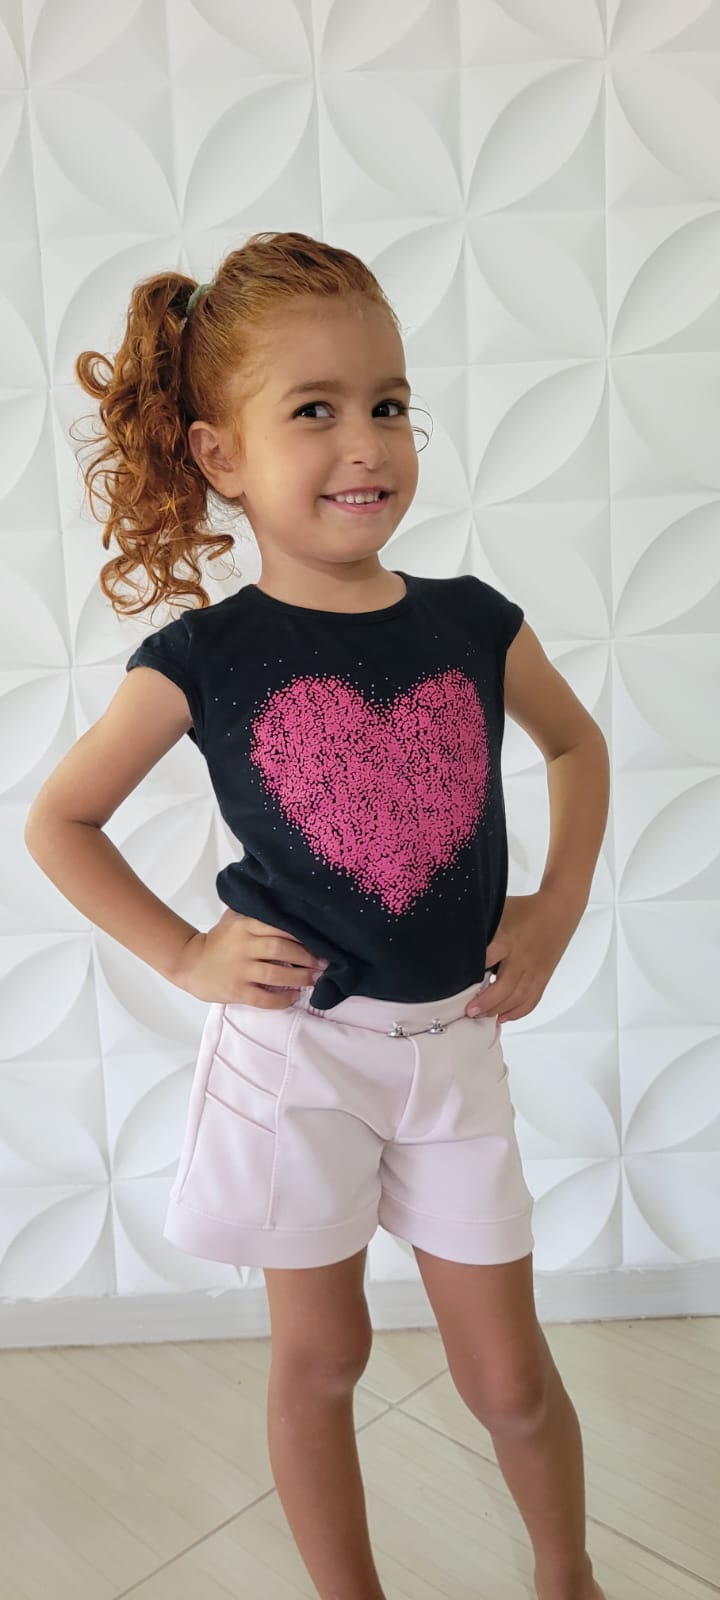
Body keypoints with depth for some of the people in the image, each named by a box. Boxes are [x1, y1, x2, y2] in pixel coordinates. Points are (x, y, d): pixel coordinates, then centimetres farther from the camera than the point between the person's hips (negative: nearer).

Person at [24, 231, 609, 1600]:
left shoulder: (475, 626, -3)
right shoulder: (205, 659, -10)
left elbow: (576, 740, 16)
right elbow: (57, 822, 2)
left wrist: (561, 902, 6)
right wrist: (183, 956, -5)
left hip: (453, 1043, 2)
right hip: (293, 1048, -2)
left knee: (509, 1377, 14)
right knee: (321, 1353, 16)